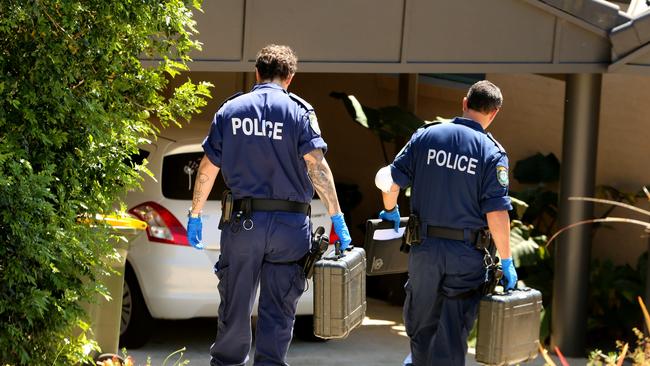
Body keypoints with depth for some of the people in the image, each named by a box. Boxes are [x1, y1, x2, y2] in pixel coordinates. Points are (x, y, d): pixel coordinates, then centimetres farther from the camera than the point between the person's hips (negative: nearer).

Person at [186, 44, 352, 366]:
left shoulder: (230, 110, 6)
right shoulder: (298, 111, -1)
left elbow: (207, 168, 8)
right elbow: (317, 165, -12)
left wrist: (195, 215, 17)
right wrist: (337, 218, -12)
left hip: (243, 222, 2)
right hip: (289, 224, -1)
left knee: (235, 304, 12)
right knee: (278, 309, 4)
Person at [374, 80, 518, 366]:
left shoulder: (425, 136, 0)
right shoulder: (492, 153, -9)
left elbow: (390, 180, 1)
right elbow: (496, 214, -14)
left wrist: (390, 210, 21)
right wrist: (506, 262, -6)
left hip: (424, 247, 3)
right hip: (467, 256, -3)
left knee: (421, 321, 23)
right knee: (452, 331, 6)